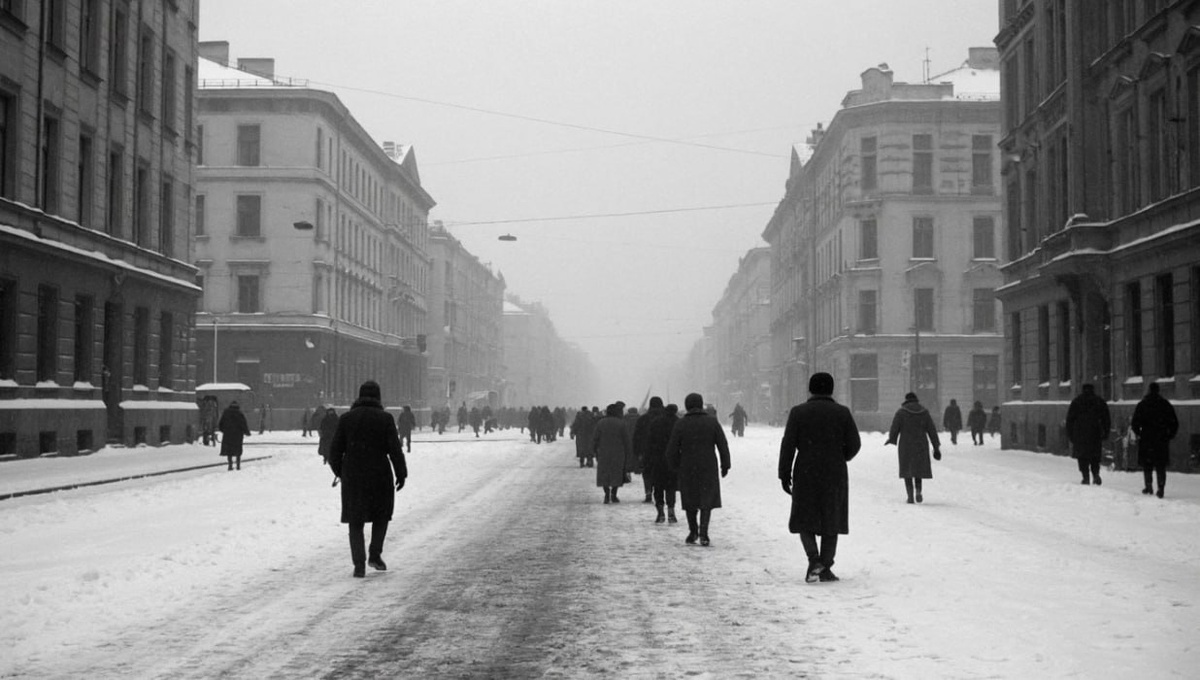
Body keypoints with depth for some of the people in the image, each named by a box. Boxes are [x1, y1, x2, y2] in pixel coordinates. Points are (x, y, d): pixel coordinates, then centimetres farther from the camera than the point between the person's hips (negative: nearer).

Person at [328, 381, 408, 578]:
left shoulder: (346, 418, 1)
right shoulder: (385, 419, -6)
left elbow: (335, 449, 3)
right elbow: (395, 449, -8)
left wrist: (339, 471, 18)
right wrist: (401, 474, 2)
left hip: (353, 477, 1)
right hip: (379, 475, -1)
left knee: (355, 521, 9)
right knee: (381, 514, 21)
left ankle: (359, 564, -1)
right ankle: (375, 555, 12)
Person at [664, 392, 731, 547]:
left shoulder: (680, 424, -2)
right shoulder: (712, 422, -1)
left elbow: (672, 450, -1)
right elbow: (723, 445, 0)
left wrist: (675, 468, 11)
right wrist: (725, 465, 8)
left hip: (687, 469, 1)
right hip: (708, 468, -1)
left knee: (690, 501, 14)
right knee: (707, 500, 2)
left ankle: (693, 532, 23)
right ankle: (703, 532, -14)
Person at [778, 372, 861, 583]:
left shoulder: (798, 412, -2)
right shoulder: (842, 413, 0)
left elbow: (788, 445, -5)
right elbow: (854, 445, 0)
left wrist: (785, 475, 1)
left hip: (805, 474, -1)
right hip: (835, 475, 1)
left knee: (805, 519, 9)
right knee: (831, 521, 10)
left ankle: (814, 559, -12)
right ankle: (825, 568, 9)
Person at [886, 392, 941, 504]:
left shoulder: (901, 412, -6)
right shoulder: (924, 412, 3)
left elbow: (894, 428, -8)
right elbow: (932, 430, 3)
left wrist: (891, 439, 12)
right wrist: (936, 447, 7)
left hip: (905, 445, -2)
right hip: (921, 445, 2)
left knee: (907, 470, 8)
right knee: (918, 469, 17)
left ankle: (910, 496, -1)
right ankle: (918, 491, -4)